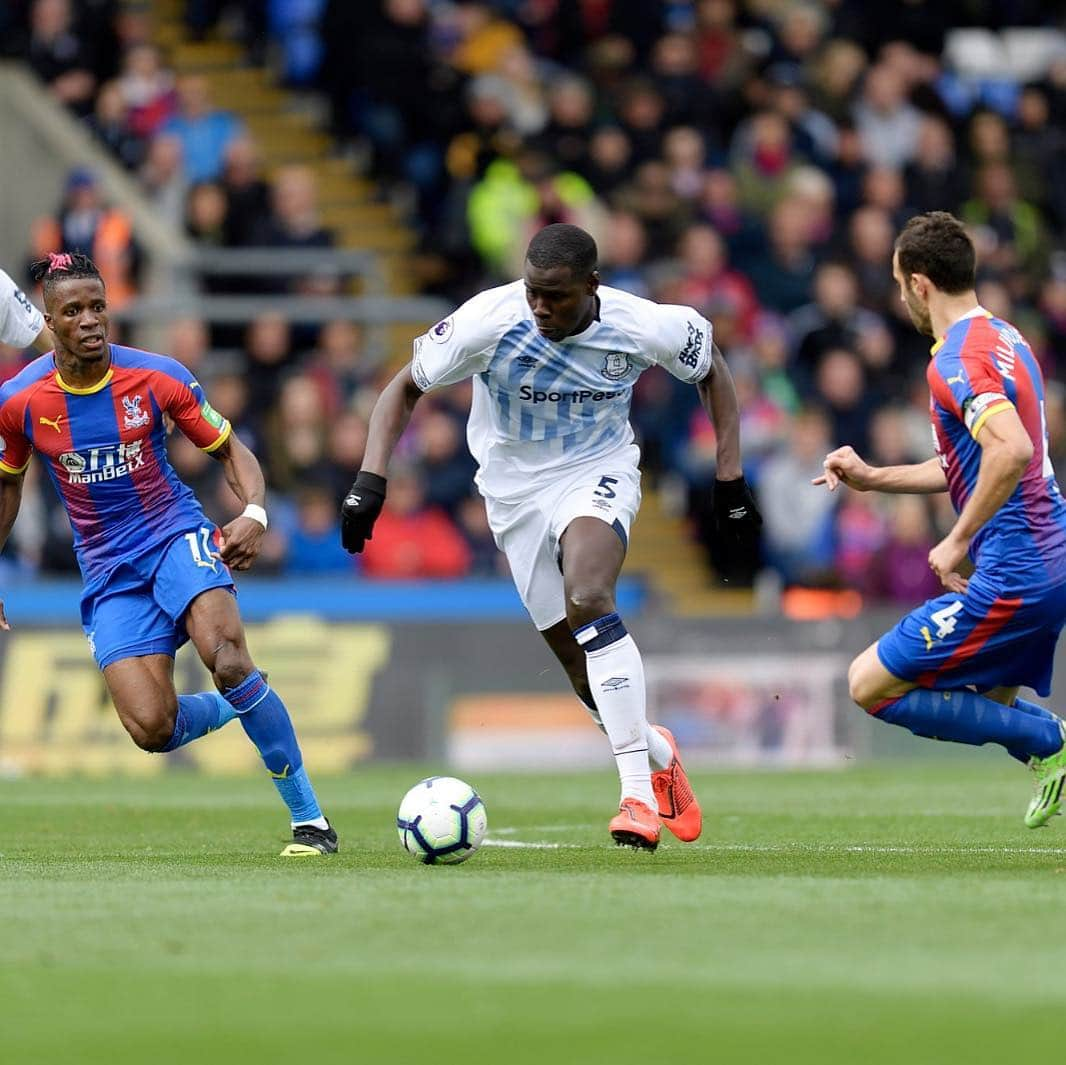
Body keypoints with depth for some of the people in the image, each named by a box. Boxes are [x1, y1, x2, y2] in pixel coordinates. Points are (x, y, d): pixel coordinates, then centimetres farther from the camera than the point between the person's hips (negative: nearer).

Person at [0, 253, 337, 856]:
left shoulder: (158, 378, -9)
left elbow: (230, 450, 2)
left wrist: (255, 515, -18)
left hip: (176, 535, -2)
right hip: (108, 569, 2)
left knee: (224, 654, -32)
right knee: (151, 730, -16)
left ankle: (310, 819, -21)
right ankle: (238, 707, 22)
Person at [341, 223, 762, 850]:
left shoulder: (641, 327, -20)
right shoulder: (488, 322, -22)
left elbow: (712, 368, 1)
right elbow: (406, 388, -8)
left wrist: (732, 480, -3)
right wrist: (371, 481, -20)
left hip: (599, 475, -2)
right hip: (516, 491, 2)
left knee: (586, 599, -32)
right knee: (582, 666, 2)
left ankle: (638, 790, -31)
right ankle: (658, 755, 35)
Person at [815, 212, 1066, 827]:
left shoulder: (957, 358, -17)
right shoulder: (1004, 339, 14)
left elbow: (1011, 451, -33)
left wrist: (959, 542, -24)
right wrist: (873, 478, 23)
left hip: (1011, 578, -10)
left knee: (871, 686, -4)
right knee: (992, 699, 27)